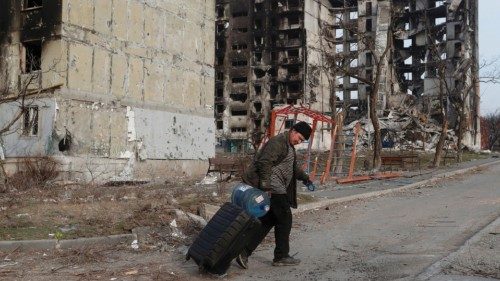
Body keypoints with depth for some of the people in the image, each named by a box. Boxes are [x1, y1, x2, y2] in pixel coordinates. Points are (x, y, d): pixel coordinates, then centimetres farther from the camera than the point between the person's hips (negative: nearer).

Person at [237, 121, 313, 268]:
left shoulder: (289, 146, 22)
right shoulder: (278, 143, -13)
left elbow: (293, 168, 36)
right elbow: (265, 163, -24)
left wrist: (304, 177, 23)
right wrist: (265, 187, -28)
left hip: (271, 188, 10)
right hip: (273, 189, -10)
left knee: (267, 220, 11)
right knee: (284, 220, 1)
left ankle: (244, 252, 9)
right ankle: (281, 257, 12)